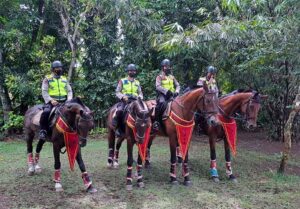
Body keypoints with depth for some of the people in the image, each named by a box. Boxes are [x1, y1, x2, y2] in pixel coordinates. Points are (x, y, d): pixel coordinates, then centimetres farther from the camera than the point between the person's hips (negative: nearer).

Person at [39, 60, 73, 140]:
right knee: (46, 112, -31)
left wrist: (69, 99, -6)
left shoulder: (64, 79, 16)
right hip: (51, 102, -3)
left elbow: (69, 91, 14)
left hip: (63, 102, 4)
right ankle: (43, 131, -18)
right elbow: (44, 91, -3)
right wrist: (51, 100, -17)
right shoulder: (47, 79, 5)